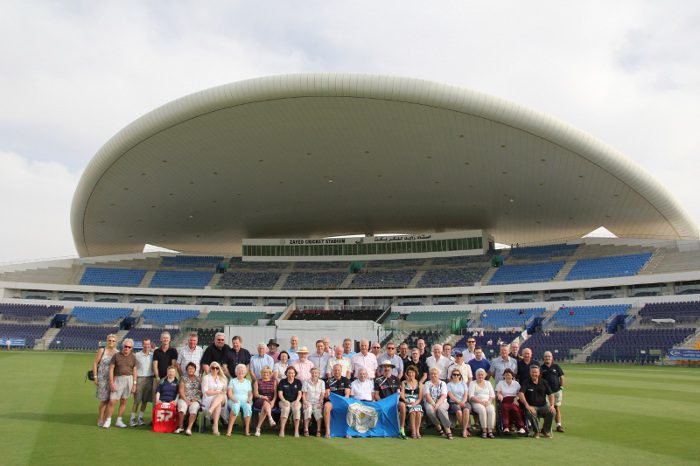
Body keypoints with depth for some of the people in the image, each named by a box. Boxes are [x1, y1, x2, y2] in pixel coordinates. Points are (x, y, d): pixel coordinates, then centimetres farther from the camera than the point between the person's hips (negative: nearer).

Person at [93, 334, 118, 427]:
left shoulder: (117, 353, 6)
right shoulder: (102, 350, -2)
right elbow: (95, 363, -1)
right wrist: (95, 377, -6)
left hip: (113, 379, 3)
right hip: (102, 378, -3)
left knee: (109, 400, 5)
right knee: (103, 400, -2)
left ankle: (105, 420, 16)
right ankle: (100, 420, 11)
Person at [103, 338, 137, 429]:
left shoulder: (133, 357, 7)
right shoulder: (116, 355, -2)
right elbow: (111, 369, -3)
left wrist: (134, 383, 6)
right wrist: (111, 383, -9)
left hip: (129, 379, 3)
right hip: (118, 379, -3)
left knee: (123, 401, 7)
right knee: (112, 401, -8)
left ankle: (119, 421, 17)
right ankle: (108, 421, 4)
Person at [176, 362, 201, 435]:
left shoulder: (199, 379, 14)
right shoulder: (183, 379, 14)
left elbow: (202, 391, 8)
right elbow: (181, 391, 3)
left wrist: (196, 398, -7)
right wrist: (186, 400, -10)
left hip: (195, 399, 0)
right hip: (184, 398, 0)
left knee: (194, 407, -34)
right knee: (182, 406, -33)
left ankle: (189, 428, -38)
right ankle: (180, 427, -21)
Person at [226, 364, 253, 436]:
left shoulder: (248, 382, 23)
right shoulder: (232, 381, 15)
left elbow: (250, 393, 17)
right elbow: (229, 393, 4)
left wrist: (250, 399, -5)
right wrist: (234, 399, -14)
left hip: (245, 401, 2)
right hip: (234, 401, -2)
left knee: (248, 407, -35)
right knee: (236, 406, -39)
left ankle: (247, 429, -32)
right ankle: (229, 429, -36)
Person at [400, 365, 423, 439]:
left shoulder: (419, 384, 17)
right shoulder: (404, 383, 15)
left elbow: (420, 397, 9)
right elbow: (402, 395, 5)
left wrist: (416, 402, -9)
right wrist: (405, 400, -14)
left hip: (417, 403, 1)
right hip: (407, 403, -1)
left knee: (418, 411, -32)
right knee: (413, 411, -33)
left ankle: (417, 430, -21)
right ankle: (413, 431, -26)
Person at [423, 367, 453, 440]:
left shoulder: (443, 383, 11)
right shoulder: (427, 384, 12)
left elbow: (444, 396, -4)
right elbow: (427, 396, -4)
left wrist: (437, 404, -22)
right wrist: (433, 404, -20)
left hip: (441, 402, 0)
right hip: (430, 402, 0)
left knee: (441, 409, -36)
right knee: (429, 409, -35)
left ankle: (448, 429, -31)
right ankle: (438, 426, -17)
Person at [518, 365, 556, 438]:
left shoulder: (544, 383, 9)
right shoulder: (526, 383, -1)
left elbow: (550, 394, 8)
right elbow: (520, 394, -14)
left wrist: (552, 405, -9)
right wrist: (527, 406, -25)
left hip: (543, 406, 3)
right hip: (532, 406, -3)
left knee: (552, 412, -27)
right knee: (531, 413, -36)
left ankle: (546, 431, 1)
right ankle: (536, 431, -8)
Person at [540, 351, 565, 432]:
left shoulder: (556, 367, 7)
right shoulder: (541, 368, 2)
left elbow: (561, 378, 10)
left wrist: (561, 388, 4)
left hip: (557, 391, 1)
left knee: (557, 408, 3)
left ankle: (559, 425, 5)